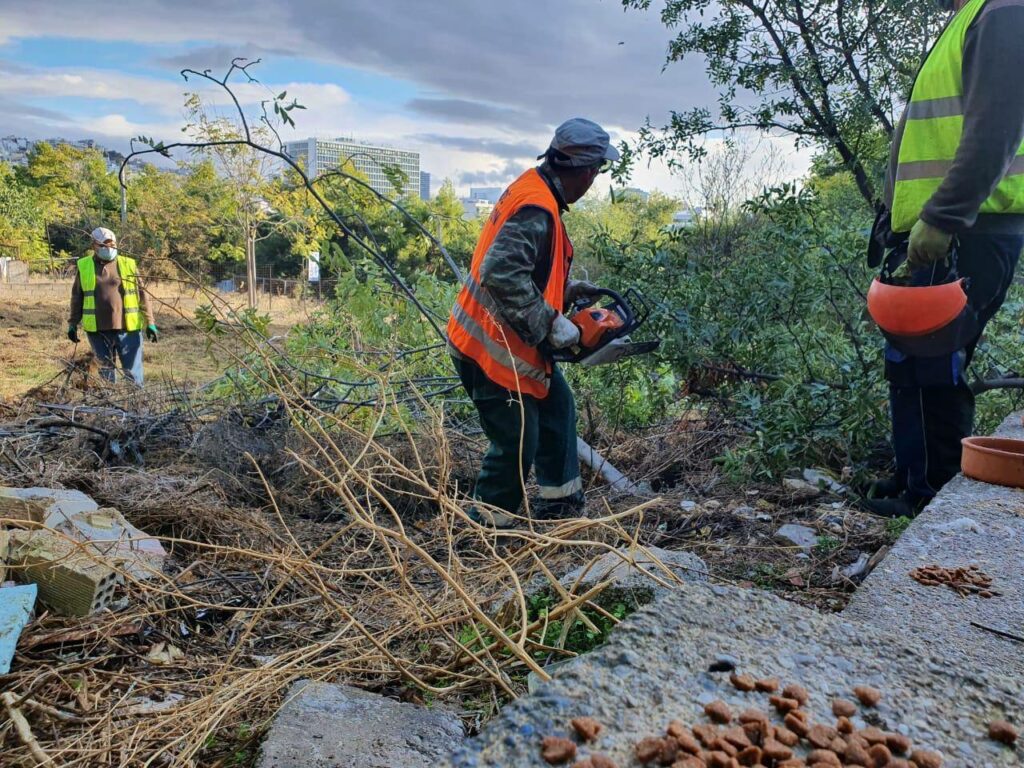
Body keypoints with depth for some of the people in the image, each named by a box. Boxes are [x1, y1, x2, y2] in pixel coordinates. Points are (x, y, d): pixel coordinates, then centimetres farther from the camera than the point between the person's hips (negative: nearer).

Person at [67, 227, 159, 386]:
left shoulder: (128, 265, 4)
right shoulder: (84, 266, 7)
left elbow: (142, 296, 4)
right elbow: (77, 298, 13)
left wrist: (149, 323, -1)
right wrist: (73, 323, 9)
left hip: (127, 328, -1)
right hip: (97, 330, 1)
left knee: (133, 371, 2)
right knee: (106, 371, 12)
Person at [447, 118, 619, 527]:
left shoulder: (533, 187, 7)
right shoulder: (536, 210, -24)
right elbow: (502, 275, -34)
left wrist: (565, 289, 10)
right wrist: (551, 324, -25)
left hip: (512, 341, 10)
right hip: (492, 348, -10)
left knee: (557, 406, 21)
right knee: (518, 442, 1)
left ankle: (560, 499, 36)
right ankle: (487, 526, 20)